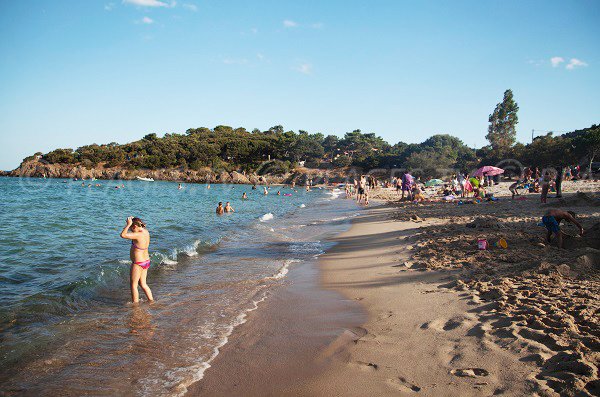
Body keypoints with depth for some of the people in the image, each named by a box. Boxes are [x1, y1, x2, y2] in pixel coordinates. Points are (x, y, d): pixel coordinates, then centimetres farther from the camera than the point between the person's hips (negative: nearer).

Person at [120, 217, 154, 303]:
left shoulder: (138, 235, -26)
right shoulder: (146, 232, 1)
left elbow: (123, 235, -29)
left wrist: (128, 224, -22)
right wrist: (130, 223, 4)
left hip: (138, 264, -9)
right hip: (146, 261, 9)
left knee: (133, 285, 8)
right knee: (143, 284, 22)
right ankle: (151, 301, 28)